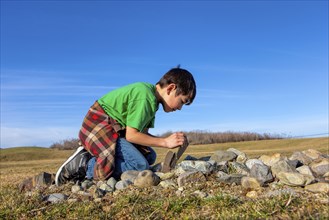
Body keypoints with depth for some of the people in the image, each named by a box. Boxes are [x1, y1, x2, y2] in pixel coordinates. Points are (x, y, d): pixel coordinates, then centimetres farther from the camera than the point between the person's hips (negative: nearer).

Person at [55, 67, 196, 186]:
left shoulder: (150, 93, 10)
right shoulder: (144, 96, -20)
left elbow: (142, 133, 6)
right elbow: (132, 135, -20)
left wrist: (170, 141, -4)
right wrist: (165, 142, -15)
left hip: (112, 129, 10)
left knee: (149, 156, 6)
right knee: (141, 166, -20)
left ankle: (92, 157, 2)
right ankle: (84, 165, -11)